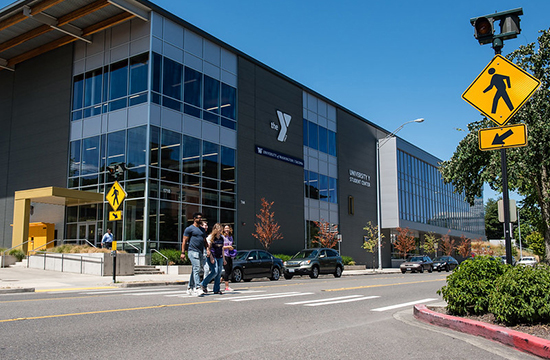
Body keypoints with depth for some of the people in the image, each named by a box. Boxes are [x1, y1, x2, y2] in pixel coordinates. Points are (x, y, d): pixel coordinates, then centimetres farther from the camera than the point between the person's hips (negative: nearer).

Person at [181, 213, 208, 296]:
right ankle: (197, 288, -22)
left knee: (194, 270, 11)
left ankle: (190, 288, 19)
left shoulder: (202, 229, 20)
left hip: (200, 252, 7)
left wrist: (208, 249, 6)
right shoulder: (189, 229, -1)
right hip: (193, 251, -7)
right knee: (196, 269, -17)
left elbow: (205, 240, 23)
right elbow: (184, 241, -3)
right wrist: (183, 252, -9)